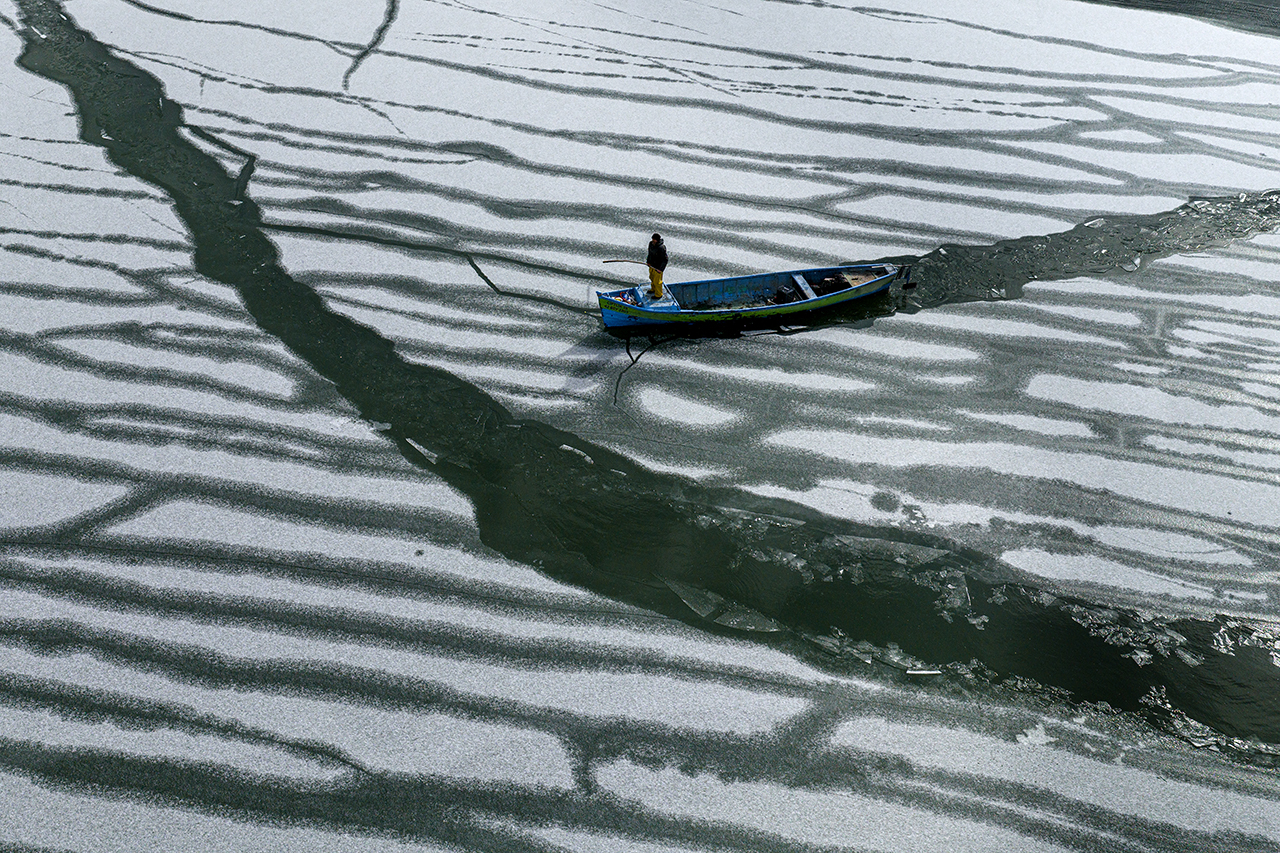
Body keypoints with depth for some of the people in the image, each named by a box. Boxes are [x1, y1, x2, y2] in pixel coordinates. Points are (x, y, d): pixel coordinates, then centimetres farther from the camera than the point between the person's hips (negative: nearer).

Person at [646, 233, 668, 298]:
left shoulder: (661, 248, -32)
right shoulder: (651, 243, -8)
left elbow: (665, 259, -25)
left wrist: (661, 269, -27)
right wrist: (648, 261, 15)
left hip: (658, 267, -8)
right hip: (652, 265, 8)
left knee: (657, 281, 6)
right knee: (652, 277, 28)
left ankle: (658, 295, 27)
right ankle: (654, 289, 53)